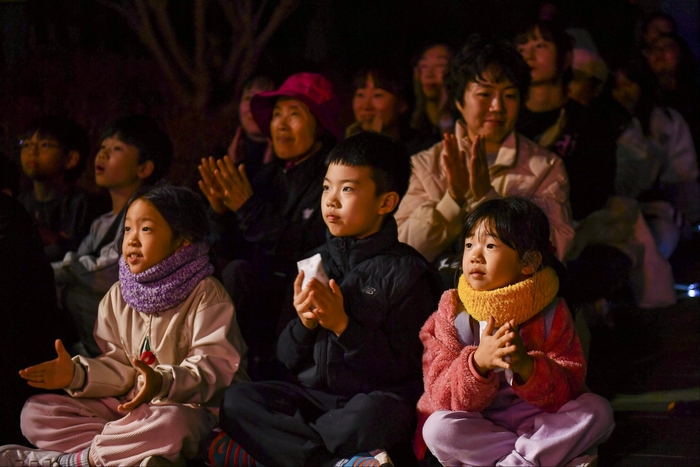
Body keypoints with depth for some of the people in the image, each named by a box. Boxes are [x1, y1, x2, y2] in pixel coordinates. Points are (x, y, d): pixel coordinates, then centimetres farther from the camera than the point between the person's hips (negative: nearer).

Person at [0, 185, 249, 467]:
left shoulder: (206, 296, -6)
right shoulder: (118, 297, 13)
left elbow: (214, 367, -17)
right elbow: (120, 370, 9)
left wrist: (163, 382, -35)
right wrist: (77, 375, -11)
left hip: (189, 407, -6)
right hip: (127, 406, 6)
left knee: (169, 423, -43)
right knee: (35, 412, -7)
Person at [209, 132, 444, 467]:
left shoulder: (407, 272, -2)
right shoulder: (315, 263, 13)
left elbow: (404, 367, -9)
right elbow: (288, 360, 14)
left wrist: (343, 325, -16)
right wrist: (304, 324, -7)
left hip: (370, 397, -5)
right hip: (313, 394, 6)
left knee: (374, 414, -39)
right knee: (235, 401, -19)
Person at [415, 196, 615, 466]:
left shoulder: (551, 314, -3)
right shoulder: (453, 313, -3)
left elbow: (568, 389, -11)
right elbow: (443, 397, -12)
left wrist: (527, 366, -32)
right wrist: (478, 363, -33)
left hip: (537, 420, 1)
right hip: (477, 427, -1)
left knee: (598, 410, -22)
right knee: (437, 429, -32)